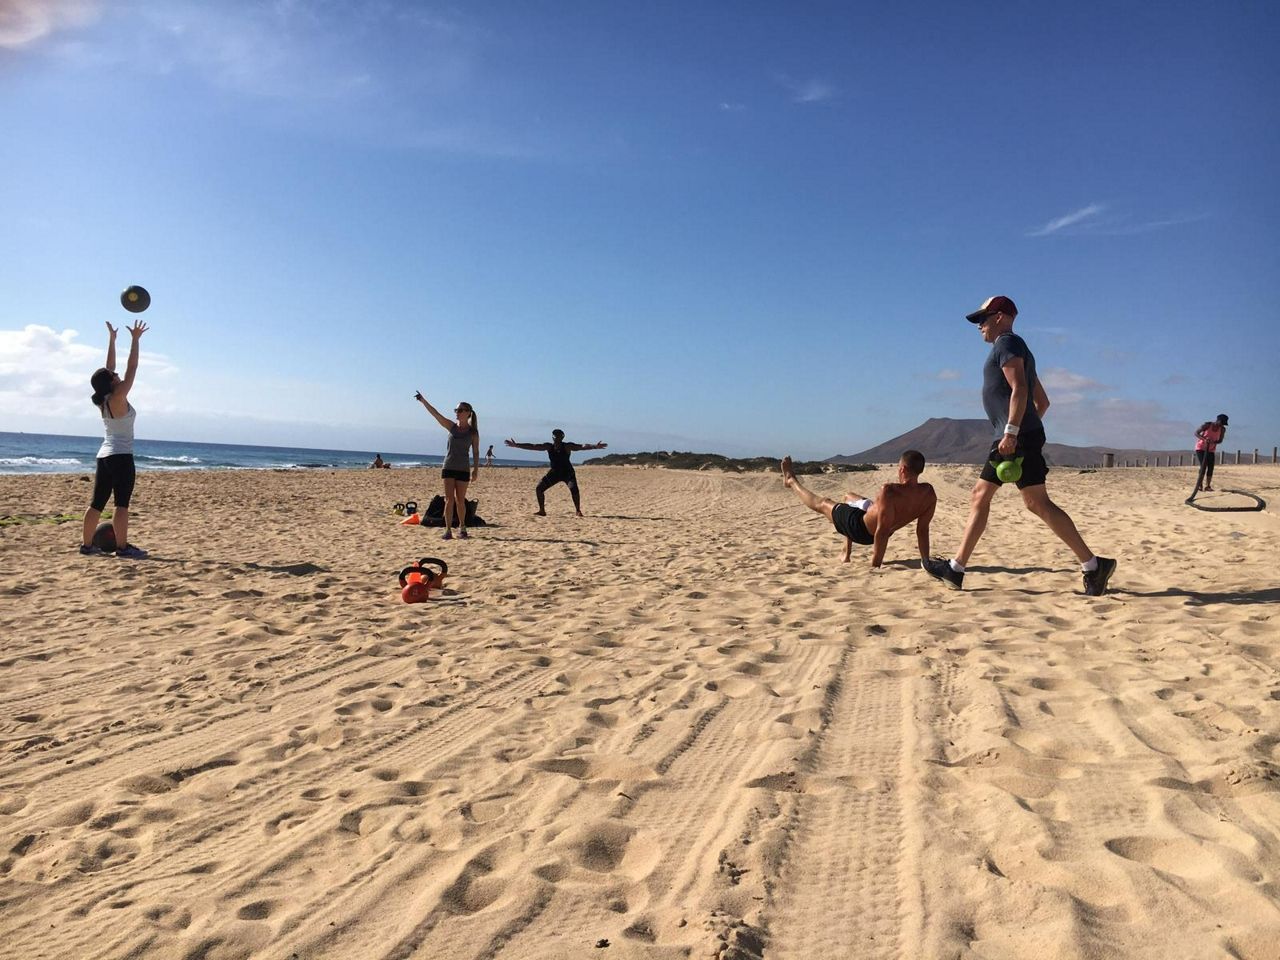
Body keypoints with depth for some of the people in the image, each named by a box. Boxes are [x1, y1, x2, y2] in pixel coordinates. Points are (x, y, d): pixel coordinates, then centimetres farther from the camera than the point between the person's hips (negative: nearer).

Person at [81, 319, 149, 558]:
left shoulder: (103, 401, 8)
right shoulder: (118, 399, -12)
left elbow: (109, 368, 15)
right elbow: (131, 368, -11)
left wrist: (112, 339, 19)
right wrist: (135, 340, -7)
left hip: (104, 456, 8)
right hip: (121, 457, -8)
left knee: (97, 503, 9)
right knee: (122, 503, -9)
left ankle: (87, 545, 13)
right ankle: (122, 547, -10)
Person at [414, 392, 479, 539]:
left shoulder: (473, 432, 0)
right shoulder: (452, 427, 5)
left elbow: (476, 452, 1)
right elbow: (435, 414, -2)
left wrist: (476, 470, -5)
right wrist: (423, 401, -10)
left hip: (463, 469, -1)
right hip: (448, 467, 1)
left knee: (460, 501, 5)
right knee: (449, 499, -4)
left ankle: (462, 527, 23)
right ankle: (448, 530, -2)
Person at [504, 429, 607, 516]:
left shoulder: (567, 446, -14)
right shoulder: (549, 446, -5)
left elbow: (582, 446, -25)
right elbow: (532, 446, -5)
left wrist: (594, 446, -41)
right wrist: (516, 445, -9)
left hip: (568, 472, -4)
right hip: (554, 472, 4)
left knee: (574, 488, -27)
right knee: (539, 488, -3)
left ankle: (578, 511, -12)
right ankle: (542, 511, 9)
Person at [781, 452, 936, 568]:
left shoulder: (889, 492, -38)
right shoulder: (928, 493, -19)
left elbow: (882, 531, -35)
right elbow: (923, 530, -13)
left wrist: (875, 566, -27)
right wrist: (926, 560, -1)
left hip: (860, 528, -7)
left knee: (822, 503, 17)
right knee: (849, 497, 34)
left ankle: (791, 480, 45)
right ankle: (846, 554, 44)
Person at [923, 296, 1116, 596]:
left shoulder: (1006, 342, -5)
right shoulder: (1017, 349, 25)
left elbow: (1020, 388, -20)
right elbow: (1043, 401, 26)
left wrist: (1012, 432, -25)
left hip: (1018, 436, -11)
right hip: (1013, 436, 11)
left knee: (1037, 503, -12)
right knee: (980, 496, 9)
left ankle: (1093, 566, -8)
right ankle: (955, 569, 11)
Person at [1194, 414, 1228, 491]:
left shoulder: (1222, 429, -7)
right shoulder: (1207, 425, -18)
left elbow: (1220, 440, 0)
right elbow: (1196, 433, -18)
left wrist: (1214, 442, -24)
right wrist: (1204, 439, -37)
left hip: (1210, 450, 5)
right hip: (1200, 448, -5)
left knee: (1210, 468, -4)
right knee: (1203, 466, -17)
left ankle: (1207, 486, 2)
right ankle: (1199, 485, -14)